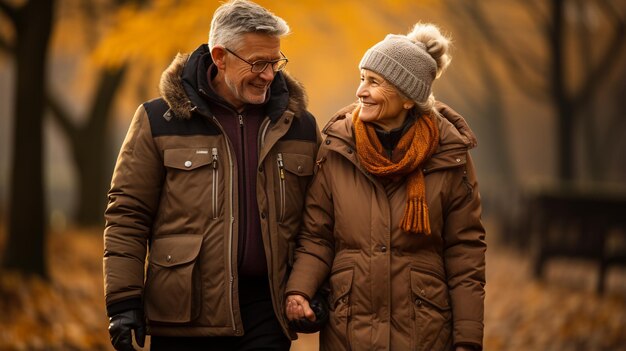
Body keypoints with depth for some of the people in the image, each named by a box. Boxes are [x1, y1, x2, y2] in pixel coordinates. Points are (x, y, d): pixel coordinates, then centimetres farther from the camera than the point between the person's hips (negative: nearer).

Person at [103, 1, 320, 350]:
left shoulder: (301, 126, 9)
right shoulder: (160, 120, 0)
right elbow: (127, 214, 0)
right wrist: (124, 301, -6)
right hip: (186, 313, -2)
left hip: (266, 309, 2)